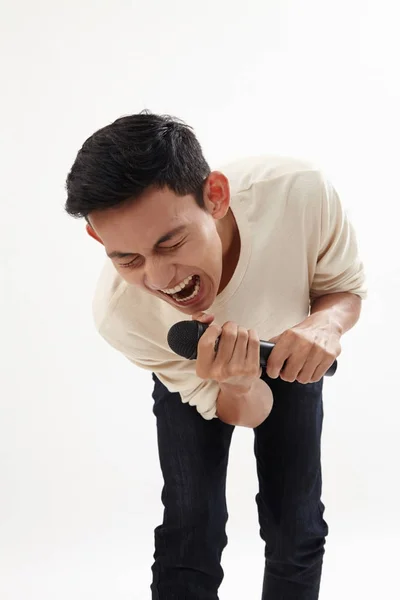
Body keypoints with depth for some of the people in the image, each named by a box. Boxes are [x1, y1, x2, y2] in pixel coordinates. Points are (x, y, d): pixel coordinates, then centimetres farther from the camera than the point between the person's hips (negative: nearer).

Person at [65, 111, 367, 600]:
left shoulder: (300, 192, -41)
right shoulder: (119, 314, -37)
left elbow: (346, 288, -17)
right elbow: (249, 412, -23)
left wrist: (326, 322, -42)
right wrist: (237, 386, -48)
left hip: (291, 359, 2)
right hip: (196, 377, -1)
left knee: (297, 528, 2)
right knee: (191, 529, -8)